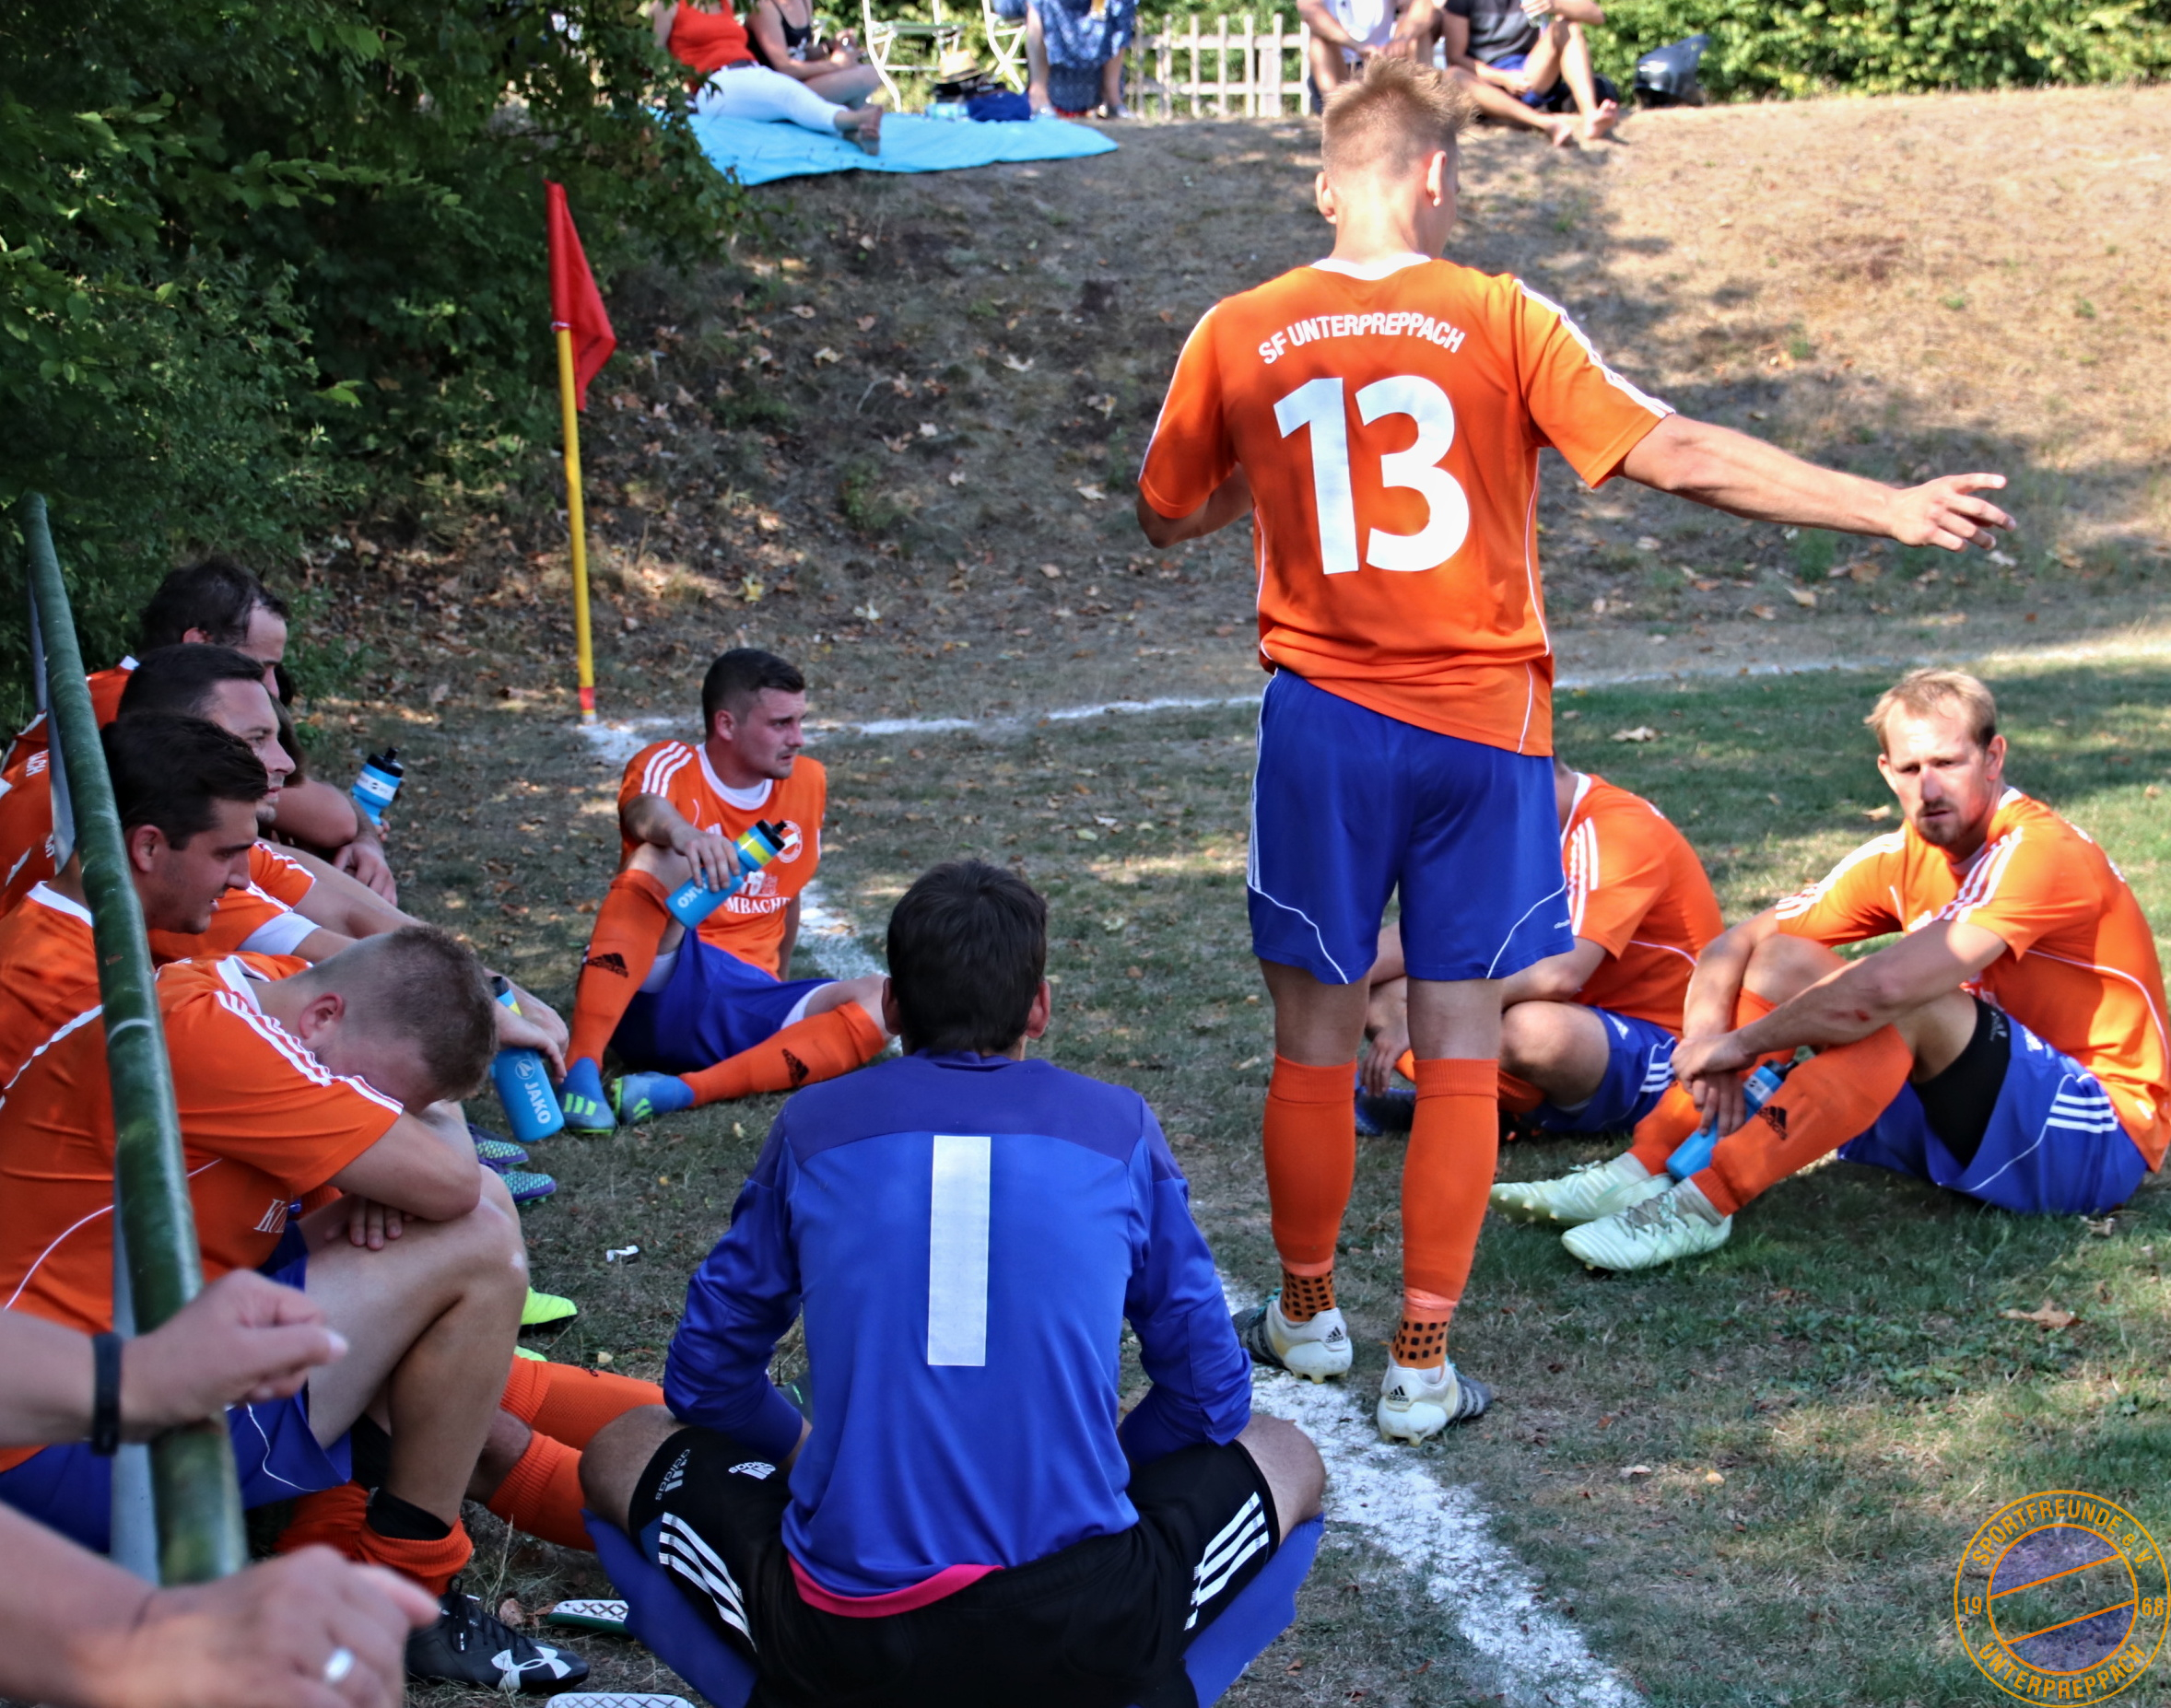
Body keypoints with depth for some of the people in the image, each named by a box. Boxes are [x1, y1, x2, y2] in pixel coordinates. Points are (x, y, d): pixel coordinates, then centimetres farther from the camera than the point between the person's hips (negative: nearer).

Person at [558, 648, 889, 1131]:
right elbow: (644, 812, -31)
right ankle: (580, 1069, -40)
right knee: (664, 859, -32)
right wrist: (679, 830, -53)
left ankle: (684, 1091, -33)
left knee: (885, 1002, -22)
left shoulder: (808, 783, 11)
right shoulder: (670, 765, -6)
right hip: (656, 988, -4)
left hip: (745, 1009, 5)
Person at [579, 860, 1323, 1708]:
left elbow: (703, 1380, 16)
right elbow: (1210, 1397, 13)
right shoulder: (1118, 1128, 6)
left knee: (621, 1450, 26)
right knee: (1286, 1456, 27)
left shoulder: (814, 1126, 7)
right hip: (1084, 1635, 0)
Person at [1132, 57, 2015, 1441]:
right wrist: (1889, 509, -2)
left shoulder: (1236, 340, 1)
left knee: (1317, 1045, 14)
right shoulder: (1504, 323, -5)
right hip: (1483, 726, -1)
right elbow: (1678, 457, -8)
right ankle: (1424, 1363, 12)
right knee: (1461, 1053, 7)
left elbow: (1167, 516, 14)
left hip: (1325, 720, 1)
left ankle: (1308, 1312, 30)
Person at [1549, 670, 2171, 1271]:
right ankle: (1646, 1169, -15)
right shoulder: (1902, 858, 2)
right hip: (1976, 1114, 8)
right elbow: (1736, 945, 3)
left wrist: (1742, 1042, -21)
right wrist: (1706, 1040, -17)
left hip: (2101, 1140, -8)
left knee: (1905, 1002, -32)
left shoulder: (2039, 853, -21)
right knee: (1784, 959, -3)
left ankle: (1706, 1203, -35)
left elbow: (1884, 989, -32)